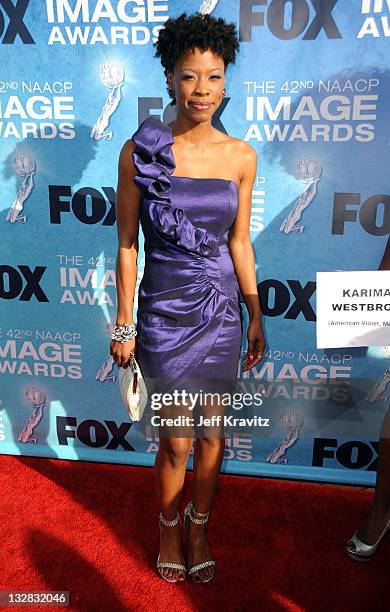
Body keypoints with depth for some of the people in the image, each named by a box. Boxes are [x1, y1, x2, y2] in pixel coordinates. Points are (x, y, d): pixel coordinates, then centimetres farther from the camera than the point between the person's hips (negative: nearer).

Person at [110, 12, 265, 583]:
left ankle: (199, 527, 41)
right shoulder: (140, 150, -7)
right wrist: (124, 323, -3)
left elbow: (239, 241, 6)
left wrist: (256, 315, 8)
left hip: (222, 310, 3)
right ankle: (168, 527, 39)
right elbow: (127, 243, -4)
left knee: (212, 435, 14)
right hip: (164, 311, -2)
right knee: (176, 443, 8)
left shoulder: (241, 156, 0)